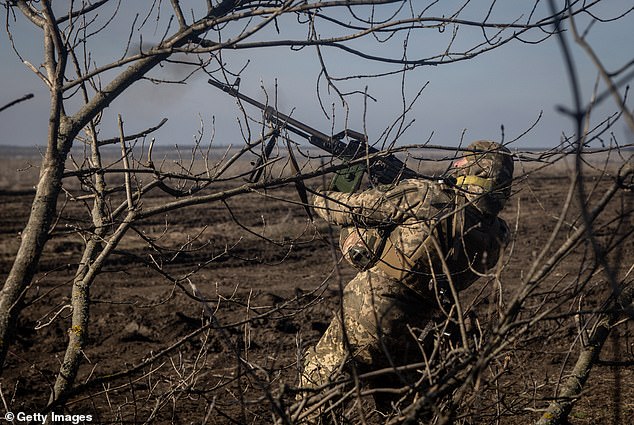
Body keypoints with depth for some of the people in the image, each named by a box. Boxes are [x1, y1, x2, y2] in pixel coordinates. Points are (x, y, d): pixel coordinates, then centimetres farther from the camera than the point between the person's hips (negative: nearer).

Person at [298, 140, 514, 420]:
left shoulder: (422, 196, -18)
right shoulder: (497, 237, -4)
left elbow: (350, 210, -8)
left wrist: (320, 199, 13)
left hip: (365, 320, -5)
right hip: (413, 337, 5)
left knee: (314, 385, 12)